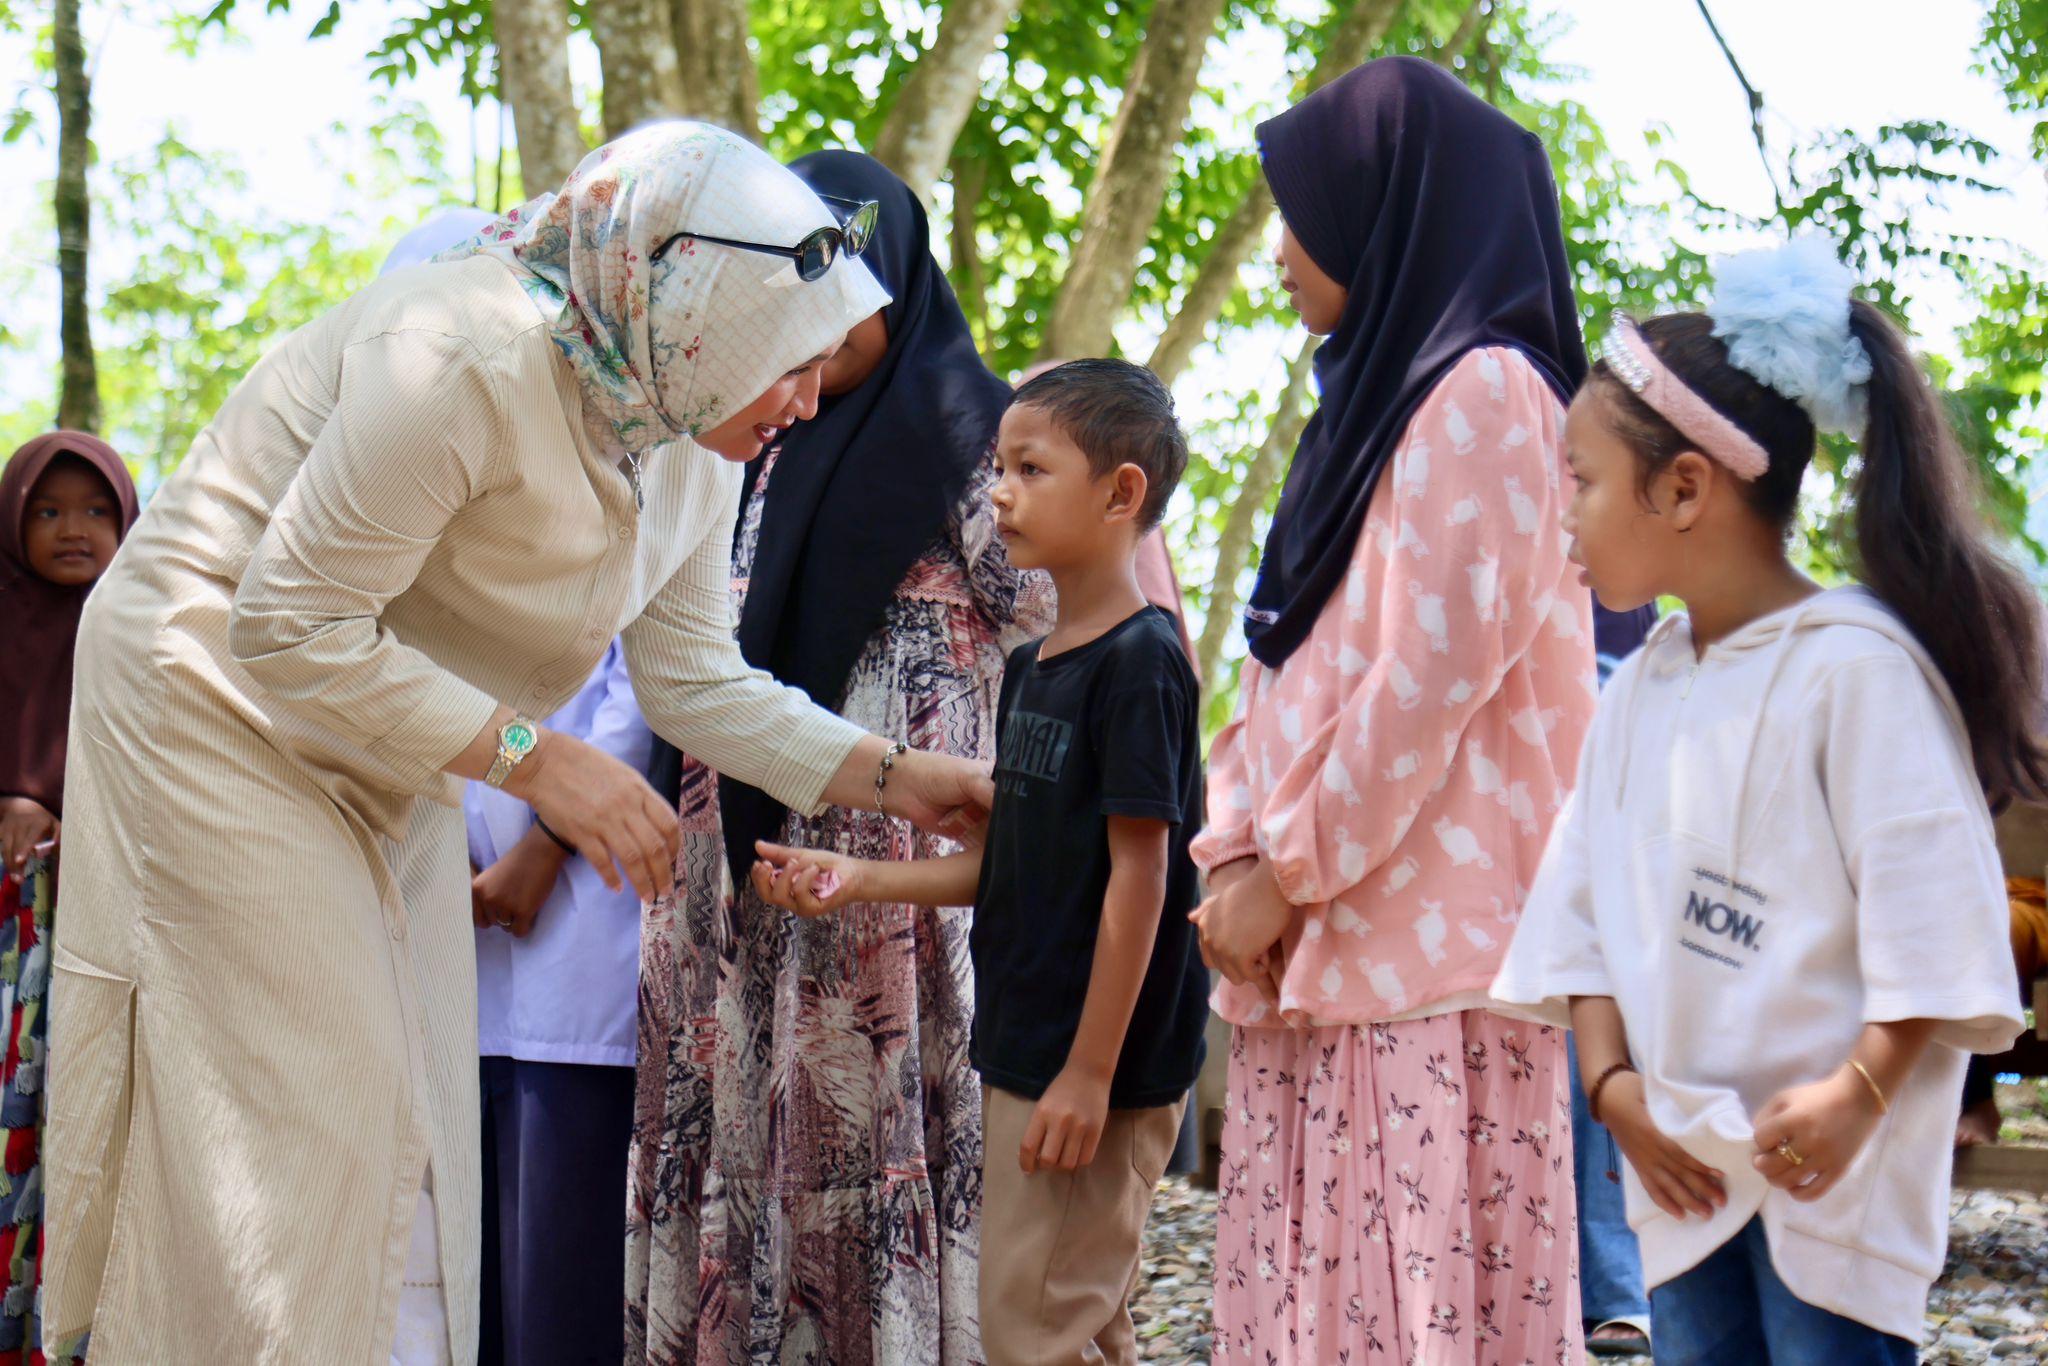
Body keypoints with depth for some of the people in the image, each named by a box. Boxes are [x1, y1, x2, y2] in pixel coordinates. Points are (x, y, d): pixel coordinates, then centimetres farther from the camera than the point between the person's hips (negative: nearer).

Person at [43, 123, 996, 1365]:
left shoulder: (698, 449, -4)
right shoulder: (467, 362, -31)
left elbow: (696, 680, 5)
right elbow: (290, 628, -29)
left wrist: (892, 778, -5)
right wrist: (533, 757, -28)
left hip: (389, 755, 8)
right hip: (223, 706, -8)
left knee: (417, 1122, 7)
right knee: (309, 1116, -10)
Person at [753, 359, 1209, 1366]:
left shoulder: (1139, 663, -14)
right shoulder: (1033, 667, 13)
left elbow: (1137, 879, -17)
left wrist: (1091, 1068, -19)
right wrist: (858, 879, 8)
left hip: (1097, 1065, -9)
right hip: (1020, 1053, 9)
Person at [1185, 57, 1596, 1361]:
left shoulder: (1481, 391, -7)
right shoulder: (1370, 403, 21)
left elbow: (1434, 673, -14)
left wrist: (1287, 873, -10)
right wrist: (1237, 854, 8)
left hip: (1430, 953, -9)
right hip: (1316, 953, 9)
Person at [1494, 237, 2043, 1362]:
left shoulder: (1854, 665, -13)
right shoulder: (1638, 688, 10)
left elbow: (1930, 906, -16)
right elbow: (1585, 900, 11)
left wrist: (1859, 1095, -22)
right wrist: (1611, 1078, -1)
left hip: (1826, 1161, -7)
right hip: (1684, 1159, 7)